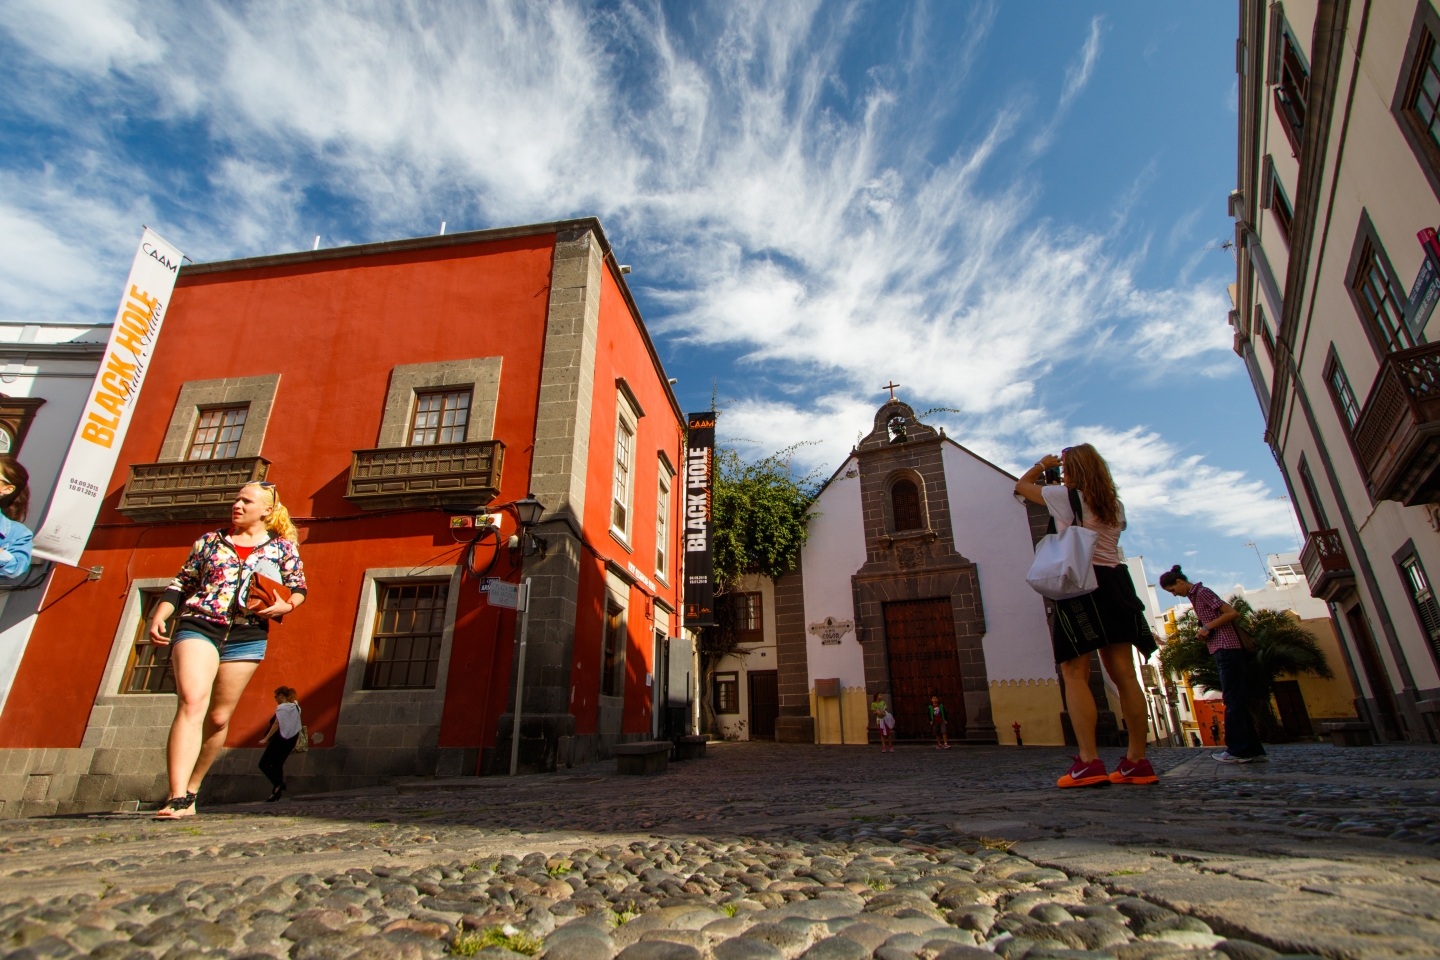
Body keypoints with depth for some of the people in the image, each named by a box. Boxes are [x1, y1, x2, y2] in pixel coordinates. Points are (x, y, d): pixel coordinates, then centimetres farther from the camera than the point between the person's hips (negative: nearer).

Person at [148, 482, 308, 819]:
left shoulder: (283, 548, 9)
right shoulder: (210, 540, 14)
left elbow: (299, 588, 10)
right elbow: (182, 583, 13)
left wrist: (285, 606, -9)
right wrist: (159, 616, 0)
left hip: (246, 637, 0)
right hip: (198, 626, 0)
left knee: (219, 717, 6)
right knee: (192, 703, -18)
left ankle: (190, 791, 21)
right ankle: (178, 797, -22)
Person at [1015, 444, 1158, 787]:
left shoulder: (1066, 496, -1)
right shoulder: (1115, 505, 16)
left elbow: (1021, 485, 12)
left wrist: (1043, 463, 31)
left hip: (1079, 582, -7)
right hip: (1115, 580, 7)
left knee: (1075, 674, -8)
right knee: (1123, 674, 5)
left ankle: (1089, 762, -14)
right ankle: (1137, 760, 8)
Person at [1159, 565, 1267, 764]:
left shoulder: (1202, 592, -9)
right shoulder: (1194, 596, 18)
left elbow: (1233, 613, -15)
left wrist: (1208, 626, -12)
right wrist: (1205, 631, 3)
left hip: (1227, 649, -10)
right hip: (1223, 651, 10)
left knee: (1233, 700, -7)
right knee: (1236, 701, 9)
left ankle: (1237, 750, -4)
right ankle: (1253, 750, 12)